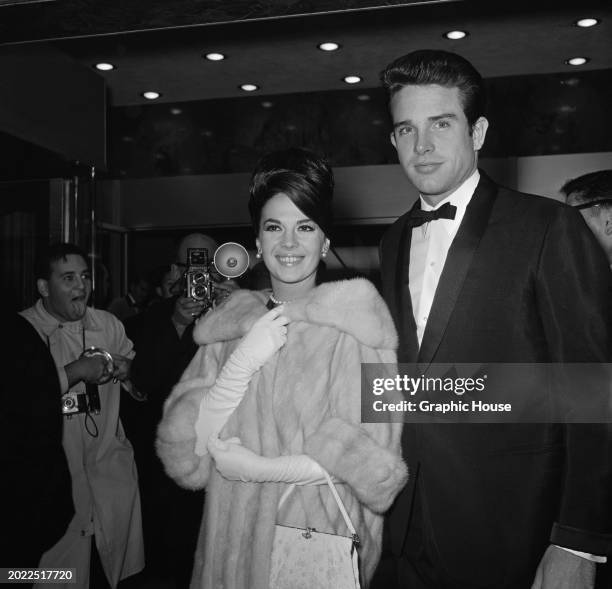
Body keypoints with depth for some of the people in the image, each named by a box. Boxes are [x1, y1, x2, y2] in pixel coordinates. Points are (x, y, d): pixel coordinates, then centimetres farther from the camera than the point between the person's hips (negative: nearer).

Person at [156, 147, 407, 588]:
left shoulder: (355, 324, -10)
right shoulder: (227, 324, -1)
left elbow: (374, 465, -13)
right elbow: (181, 455, -6)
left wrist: (259, 467, -14)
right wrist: (242, 363, -17)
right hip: (231, 542, 3)